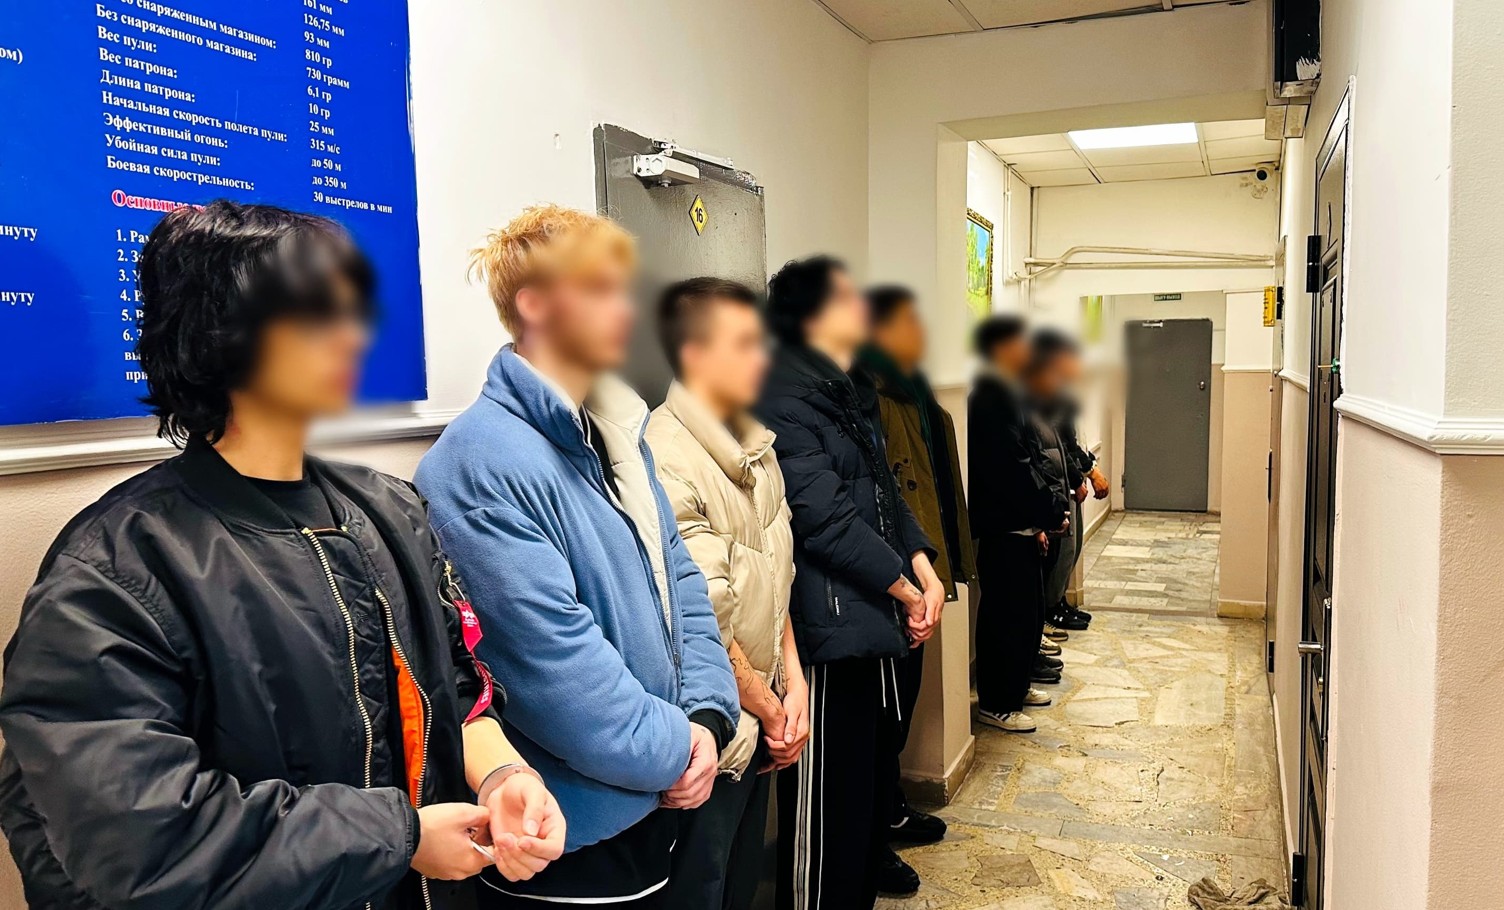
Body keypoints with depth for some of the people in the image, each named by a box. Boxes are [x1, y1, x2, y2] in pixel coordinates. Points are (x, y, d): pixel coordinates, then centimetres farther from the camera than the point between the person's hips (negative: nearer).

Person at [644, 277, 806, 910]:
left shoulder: (754, 443, 6)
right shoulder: (664, 459, -22)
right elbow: (703, 621, -22)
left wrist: (792, 684, 3)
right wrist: (767, 708, -8)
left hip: (759, 719, 8)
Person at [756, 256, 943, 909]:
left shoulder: (850, 397, 16)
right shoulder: (787, 401, -14)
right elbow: (826, 517, -20)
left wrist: (924, 570, 1)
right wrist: (906, 591, -11)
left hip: (874, 622, 10)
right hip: (829, 628, -10)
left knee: (870, 781, 20)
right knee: (828, 803, 1)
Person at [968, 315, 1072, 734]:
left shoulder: (1005, 393, 15)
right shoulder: (992, 397, -18)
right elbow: (1014, 468, -23)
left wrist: (1040, 519, 9)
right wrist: (1051, 514, -15)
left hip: (1021, 526, 11)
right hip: (1003, 528, -11)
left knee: (1029, 609, 20)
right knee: (1007, 615, -1)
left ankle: (1017, 685, 35)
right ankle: (996, 703, 12)